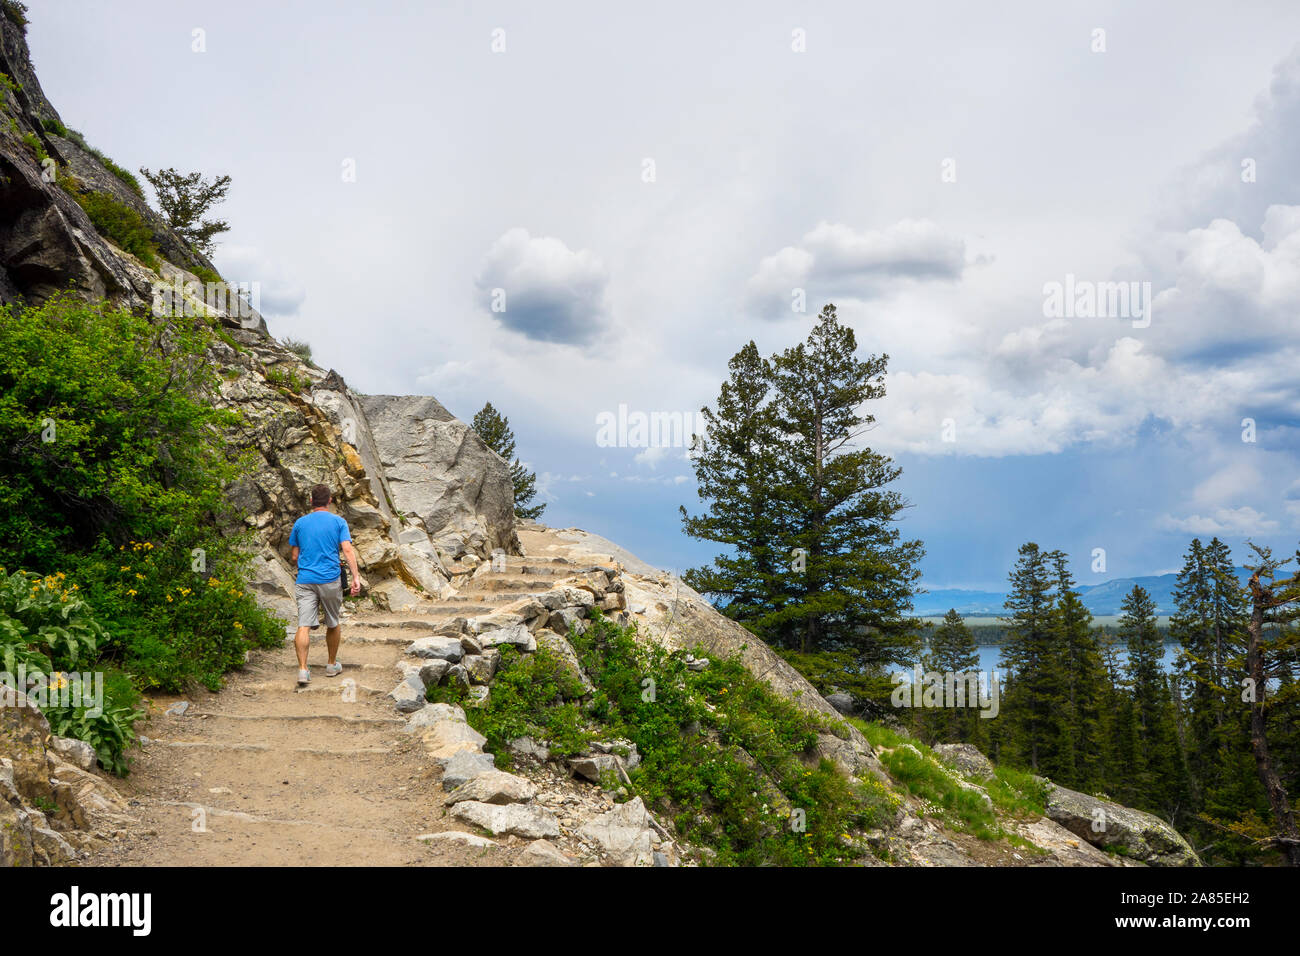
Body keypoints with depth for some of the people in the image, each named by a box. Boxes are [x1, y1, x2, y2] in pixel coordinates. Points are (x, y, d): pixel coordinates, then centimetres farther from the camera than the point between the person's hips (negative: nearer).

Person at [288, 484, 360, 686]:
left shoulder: (300, 523, 10)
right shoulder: (338, 522, 3)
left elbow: (295, 557, 14)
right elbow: (348, 550, -8)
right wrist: (355, 577, -11)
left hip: (305, 581, 1)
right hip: (330, 580, -1)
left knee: (304, 626, -6)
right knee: (333, 624, 15)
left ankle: (303, 669, -18)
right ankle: (332, 665, 27)